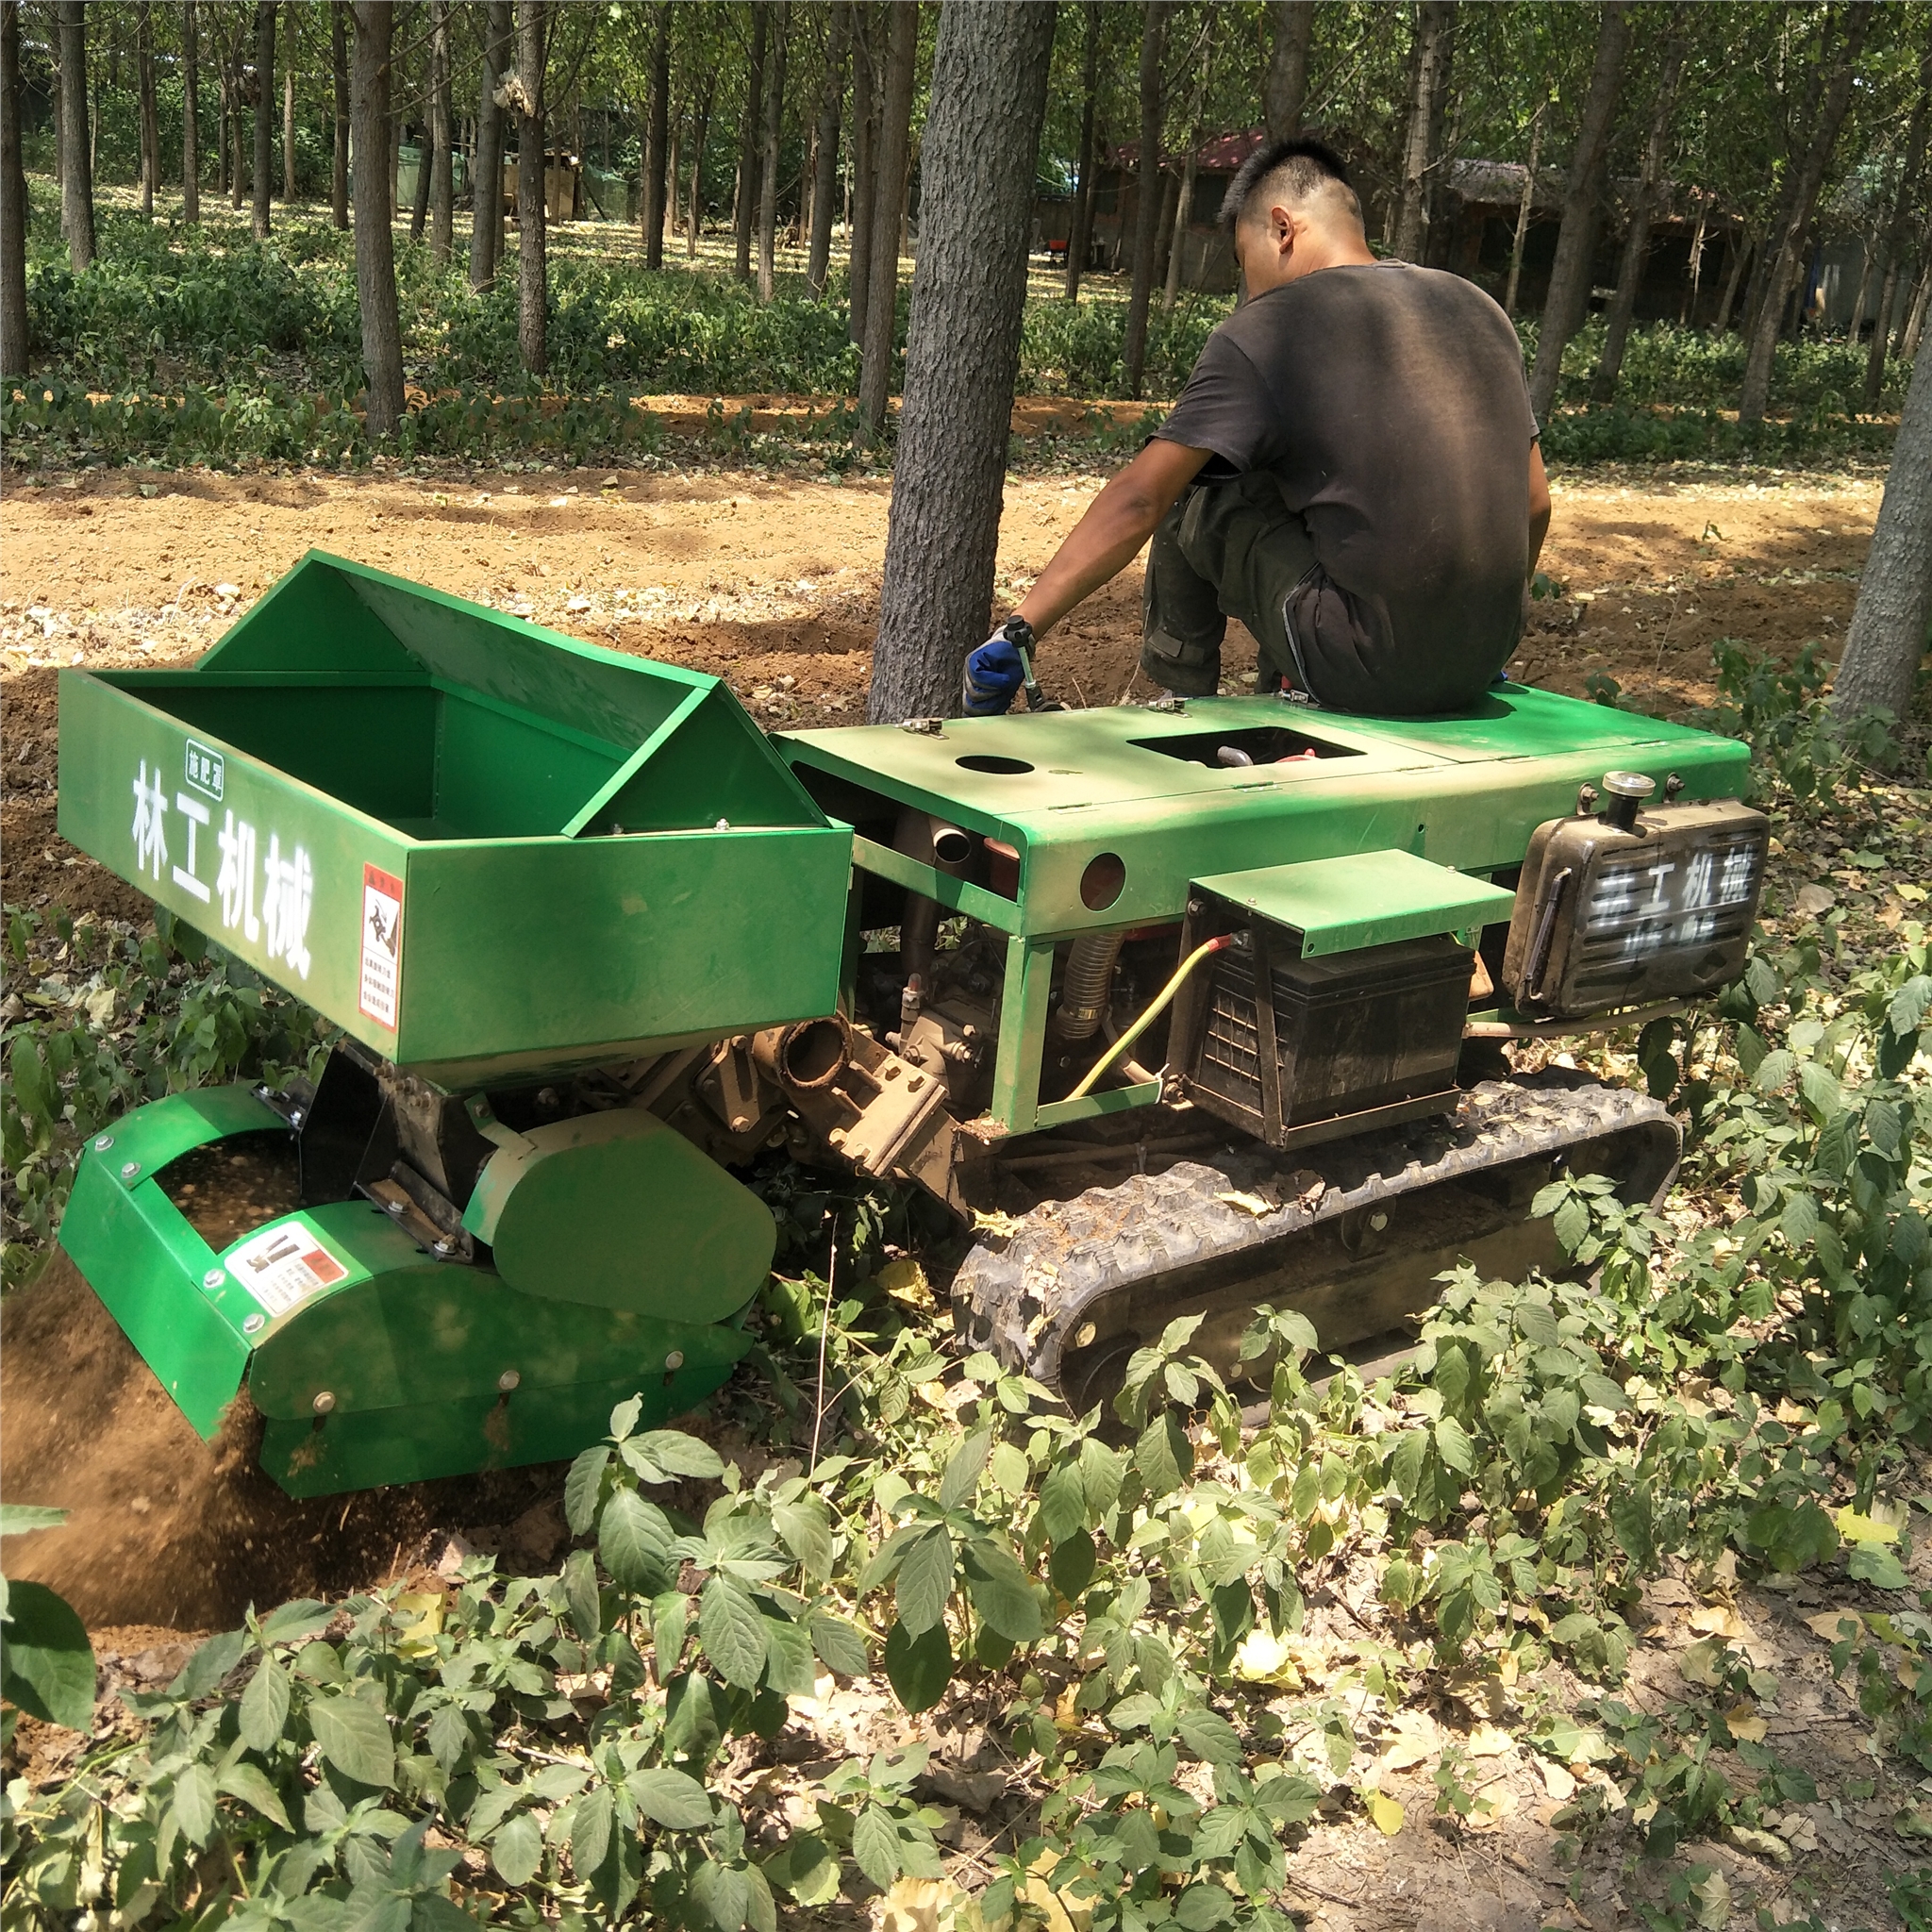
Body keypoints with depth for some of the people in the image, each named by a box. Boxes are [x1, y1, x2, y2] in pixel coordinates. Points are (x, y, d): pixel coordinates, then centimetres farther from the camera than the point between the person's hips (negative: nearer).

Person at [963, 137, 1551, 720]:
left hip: (1368, 668, -6)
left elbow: (1137, 502, -10)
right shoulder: (1479, 308, 12)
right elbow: (1534, 506, 16)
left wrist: (1018, 633, -6)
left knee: (1192, 499, 14)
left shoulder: (1264, 332, -5)